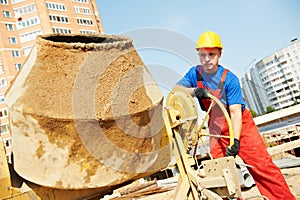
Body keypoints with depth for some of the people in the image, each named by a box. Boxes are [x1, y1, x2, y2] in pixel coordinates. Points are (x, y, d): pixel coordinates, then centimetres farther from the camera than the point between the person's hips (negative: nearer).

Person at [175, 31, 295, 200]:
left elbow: (235, 112, -23)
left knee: (262, 165, -9)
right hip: (216, 127, 4)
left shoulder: (229, 79, -19)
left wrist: (236, 140, -33)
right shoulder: (195, 73, -5)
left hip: (240, 125, -4)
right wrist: (194, 91, -27)